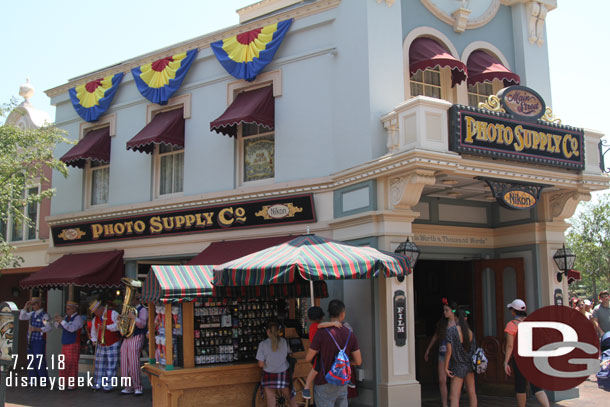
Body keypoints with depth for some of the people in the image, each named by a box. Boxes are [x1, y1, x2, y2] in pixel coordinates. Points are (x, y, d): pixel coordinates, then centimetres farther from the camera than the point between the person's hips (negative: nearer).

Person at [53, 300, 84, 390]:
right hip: (65, 345, 7)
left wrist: (62, 321, -23)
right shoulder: (67, 317, 15)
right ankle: (64, 383, 14)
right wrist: (57, 321, -5)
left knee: (72, 365, -6)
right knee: (64, 365, 7)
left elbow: (72, 328, -24)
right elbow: (58, 327, 15)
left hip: (73, 345, -7)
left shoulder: (78, 318, -9)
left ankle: (73, 384, -1)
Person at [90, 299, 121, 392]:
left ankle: (108, 386, -2)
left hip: (113, 344, -5)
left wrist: (107, 327, -24)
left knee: (111, 365, -5)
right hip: (100, 345, 5)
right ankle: (97, 385, 10)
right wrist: (94, 340, 7)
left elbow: (118, 325, -20)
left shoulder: (113, 314, -8)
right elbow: (93, 331, 22)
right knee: (99, 365, 4)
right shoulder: (95, 319, 12)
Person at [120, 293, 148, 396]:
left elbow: (142, 324, -15)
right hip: (126, 338, 8)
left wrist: (134, 317, -26)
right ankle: (129, 387, 12)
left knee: (134, 364, -10)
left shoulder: (142, 309, -3)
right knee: (125, 364, 5)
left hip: (136, 338, -8)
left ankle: (138, 387, -3)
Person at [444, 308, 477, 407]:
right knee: (472, 392, 18)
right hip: (469, 364, 5)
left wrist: (446, 367, -13)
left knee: (455, 396, -8)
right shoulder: (470, 332, 0)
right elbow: (473, 350, 6)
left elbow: (449, 350, -19)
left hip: (458, 366, -5)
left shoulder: (451, 330, -16)